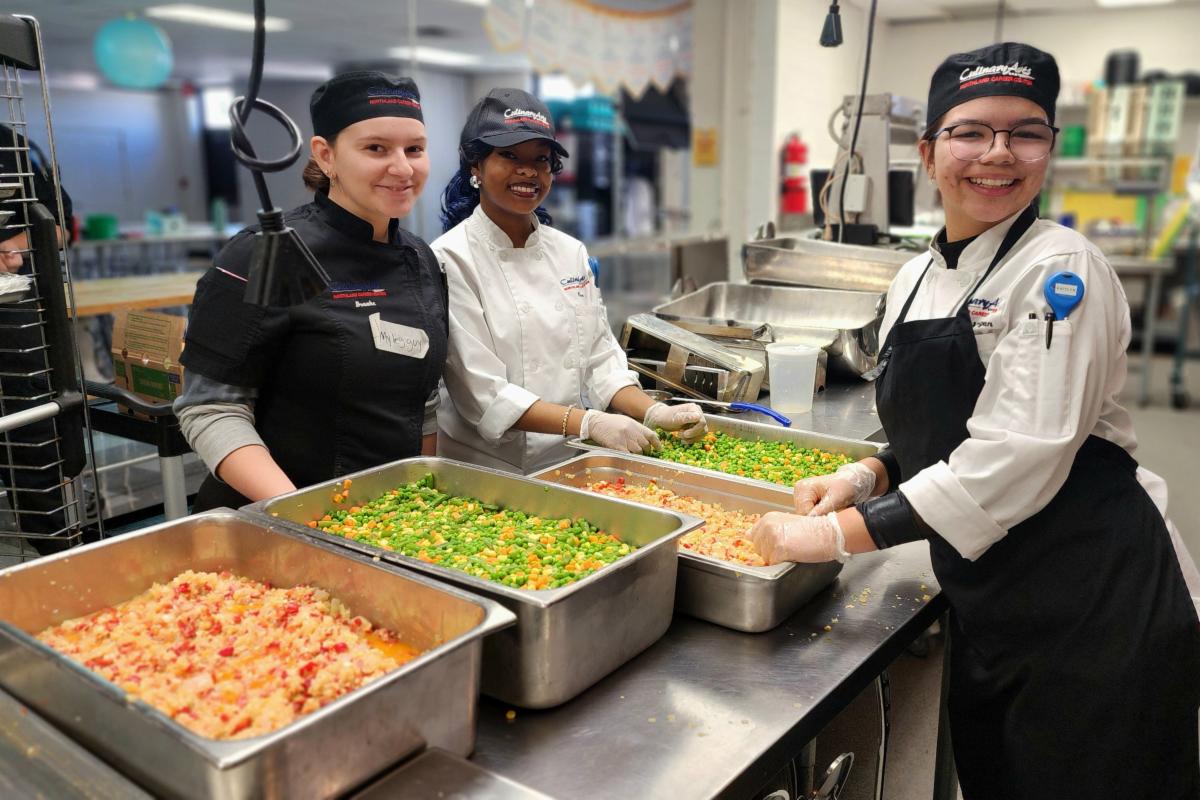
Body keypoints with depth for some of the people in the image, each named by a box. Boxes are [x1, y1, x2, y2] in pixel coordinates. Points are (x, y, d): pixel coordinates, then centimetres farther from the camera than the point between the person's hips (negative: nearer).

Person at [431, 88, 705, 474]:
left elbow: (600, 357, 8)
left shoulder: (571, 252, 7)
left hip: (569, 462, 4)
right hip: (489, 468, -4)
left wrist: (654, 413, -9)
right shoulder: (452, 259, -11)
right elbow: (482, 393, -17)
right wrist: (590, 423, -25)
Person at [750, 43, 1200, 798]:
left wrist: (841, 534, -21)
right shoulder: (916, 278, 7)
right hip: (985, 607, 7)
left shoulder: (1061, 269, -15)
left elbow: (1016, 457, -23)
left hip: (1092, 601, -6)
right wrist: (867, 476, -3)